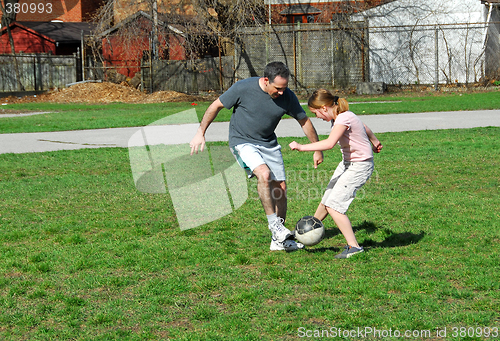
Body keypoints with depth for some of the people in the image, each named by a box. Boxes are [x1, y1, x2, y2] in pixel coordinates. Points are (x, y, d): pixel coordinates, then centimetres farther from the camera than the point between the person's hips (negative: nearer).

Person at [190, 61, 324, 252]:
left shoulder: (287, 97, -11)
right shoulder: (243, 88, -21)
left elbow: (304, 121, 3)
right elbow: (216, 106, -8)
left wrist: (318, 149, 10)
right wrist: (200, 134, -7)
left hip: (269, 144, 5)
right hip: (242, 142, -5)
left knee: (280, 188, 1)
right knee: (264, 173, -30)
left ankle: (278, 240, 13)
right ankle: (273, 223, -19)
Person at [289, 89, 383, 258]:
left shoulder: (344, 118, -25)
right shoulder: (341, 116, 4)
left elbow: (330, 143, -40)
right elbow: (364, 128, 21)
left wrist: (302, 147, -37)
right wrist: (374, 141, 39)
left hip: (360, 166, -10)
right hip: (347, 163, 10)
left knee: (333, 206, -12)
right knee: (326, 201, 18)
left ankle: (354, 246, -6)